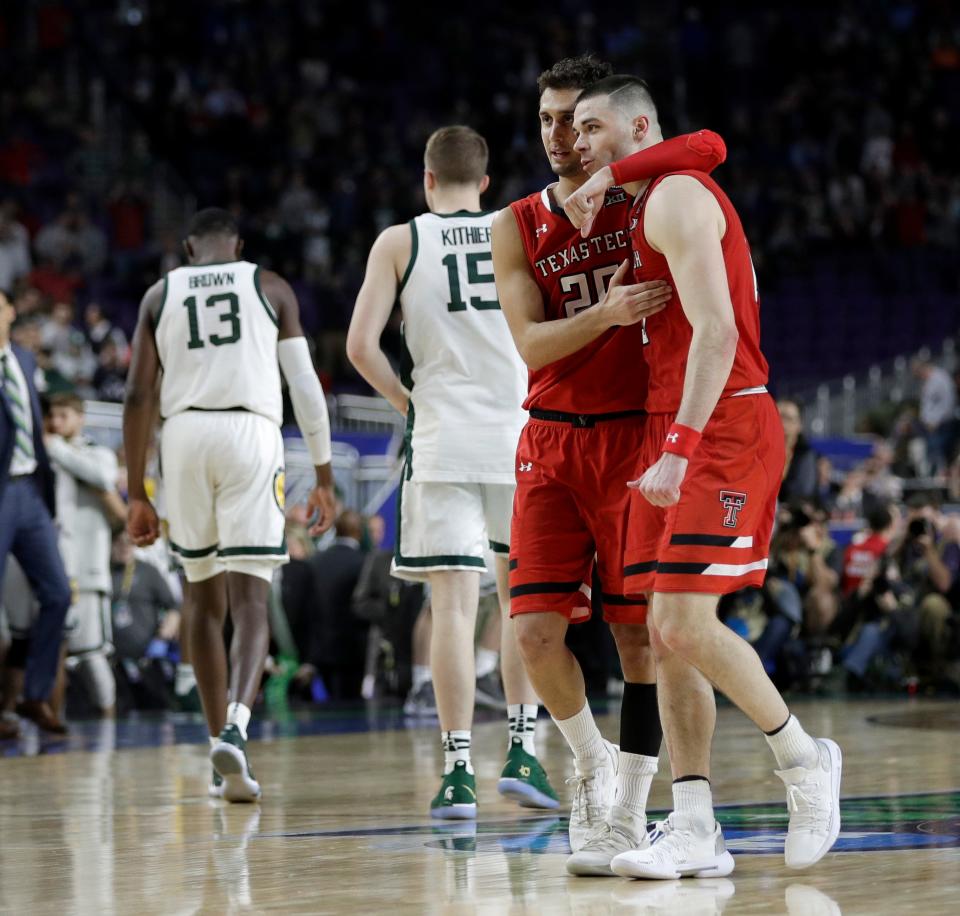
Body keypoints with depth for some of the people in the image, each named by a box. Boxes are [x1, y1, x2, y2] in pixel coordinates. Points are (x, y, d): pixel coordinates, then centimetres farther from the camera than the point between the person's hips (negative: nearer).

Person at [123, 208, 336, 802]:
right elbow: (305, 383, 6)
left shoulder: (160, 295, 14)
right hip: (251, 432, -2)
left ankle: (221, 740, 19)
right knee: (250, 601, -6)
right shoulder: (270, 287, 12)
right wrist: (324, 475, 10)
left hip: (184, 434, 2)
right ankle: (236, 727, -28)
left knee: (204, 598, 17)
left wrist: (137, 494, 9)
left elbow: (139, 396, 7)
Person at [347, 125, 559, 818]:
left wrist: (406, 400, 10)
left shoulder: (399, 242, 4)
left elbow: (361, 345, -4)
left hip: (443, 441, -1)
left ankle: (458, 772, -6)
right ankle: (523, 751, 9)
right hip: (521, 432, 2)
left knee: (455, 605, -2)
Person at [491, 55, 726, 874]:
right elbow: (531, 344, -7)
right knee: (536, 631, -6)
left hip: (637, 439, -2)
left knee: (640, 633, -1)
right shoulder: (517, 227, 5)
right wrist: (606, 312, -25)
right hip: (552, 444, 2)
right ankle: (593, 762, 20)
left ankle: (626, 815, 8)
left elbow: (711, 148, -21)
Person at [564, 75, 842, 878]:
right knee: (667, 636, 1)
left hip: (723, 429, -10)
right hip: (673, 434, 10)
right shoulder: (646, 205, 20)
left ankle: (803, 759, 3)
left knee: (685, 623, -16)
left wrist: (679, 448, -26)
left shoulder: (676, 196, -10)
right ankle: (695, 834, -1)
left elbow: (715, 331, -20)